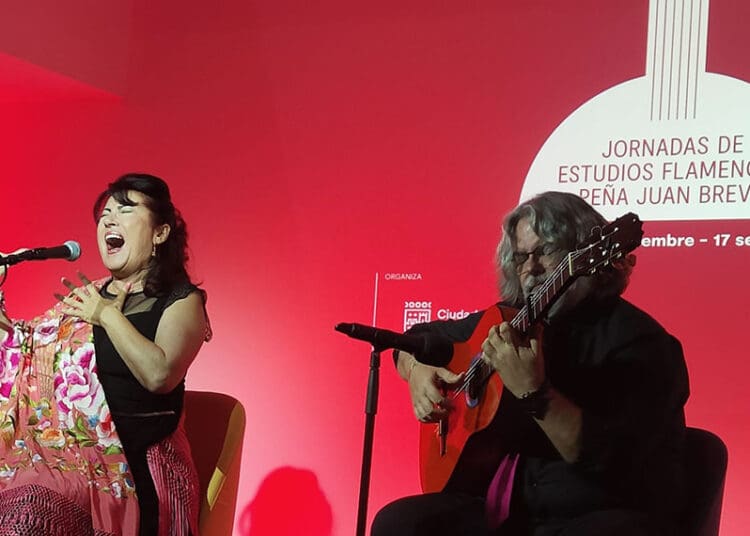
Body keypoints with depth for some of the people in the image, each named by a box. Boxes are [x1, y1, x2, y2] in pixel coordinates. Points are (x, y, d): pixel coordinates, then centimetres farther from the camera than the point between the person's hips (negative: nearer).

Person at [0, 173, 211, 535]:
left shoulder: (181, 300, -3)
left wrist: (108, 315, -12)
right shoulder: (87, 296, 16)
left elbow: (158, 374, -21)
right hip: (69, 452, 6)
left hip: (132, 465, -6)